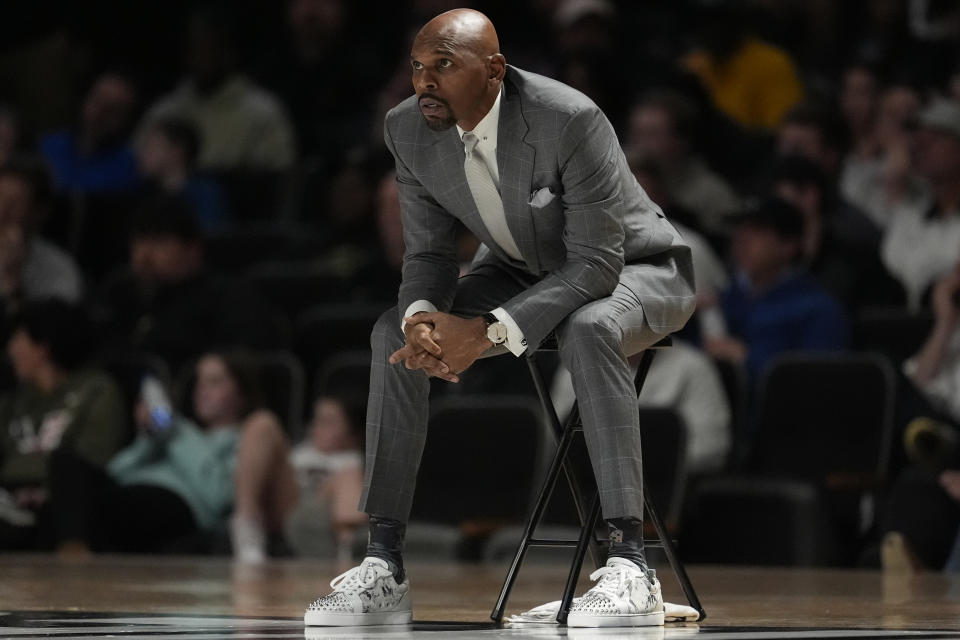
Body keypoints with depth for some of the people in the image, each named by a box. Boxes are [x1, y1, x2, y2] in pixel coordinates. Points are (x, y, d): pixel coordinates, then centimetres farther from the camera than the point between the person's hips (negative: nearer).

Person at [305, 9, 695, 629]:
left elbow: (597, 264, -32)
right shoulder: (410, 130, -14)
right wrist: (421, 317, -30)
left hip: (631, 269, -6)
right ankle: (384, 566, -14)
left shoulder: (570, 120, -33)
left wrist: (490, 332, -39)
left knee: (589, 331, -40)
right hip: (523, 271, 6)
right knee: (394, 332, -14)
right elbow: (429, 252, -6)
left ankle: (631, 565, -39)